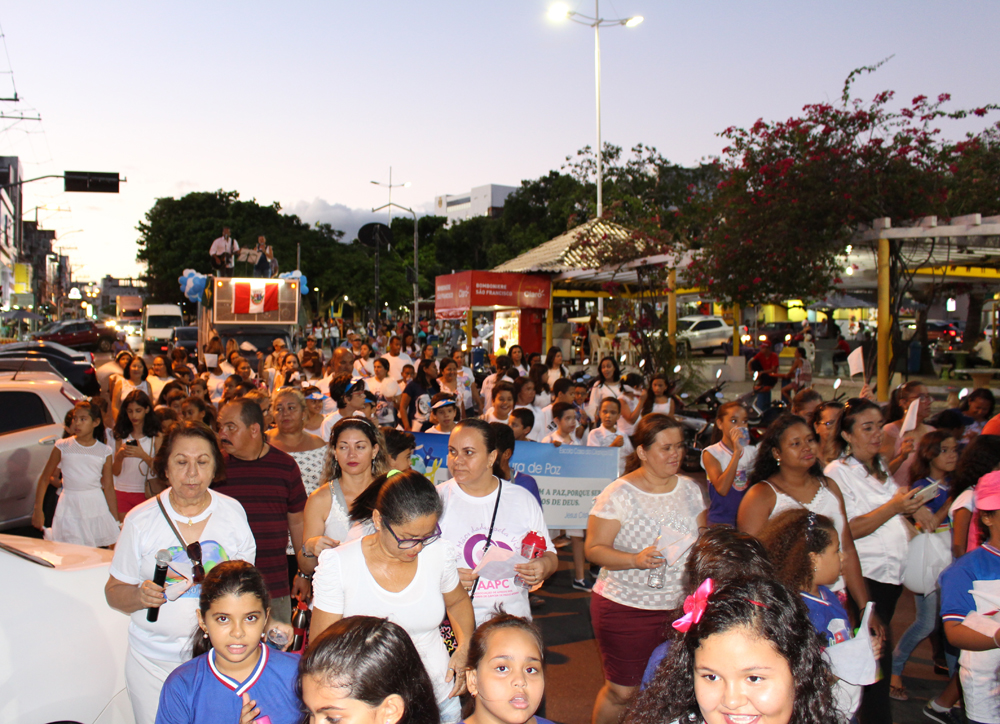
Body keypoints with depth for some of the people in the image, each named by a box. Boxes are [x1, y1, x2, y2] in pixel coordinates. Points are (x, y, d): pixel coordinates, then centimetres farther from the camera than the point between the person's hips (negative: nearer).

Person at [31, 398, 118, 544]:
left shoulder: (104, 451, 3)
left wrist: (116, 520, 3)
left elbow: (108, 487, 4)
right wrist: (38, 509, 1)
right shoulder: (62, 447, 1)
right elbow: (44, 478, 6)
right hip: (70, 508, -1)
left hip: (96, 506, 1)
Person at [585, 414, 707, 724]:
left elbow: (703, 542, 19)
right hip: (625, 608, -4)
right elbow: (594, 549, -11)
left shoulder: (690, 489, 7)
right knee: (621, 691, 4)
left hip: (680, 606, 4)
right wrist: (636, 559, -25)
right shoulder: (618, 495, -10)